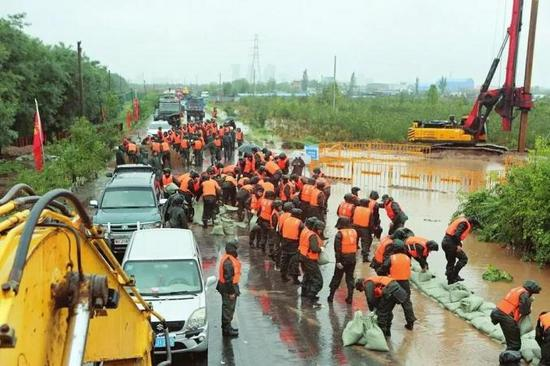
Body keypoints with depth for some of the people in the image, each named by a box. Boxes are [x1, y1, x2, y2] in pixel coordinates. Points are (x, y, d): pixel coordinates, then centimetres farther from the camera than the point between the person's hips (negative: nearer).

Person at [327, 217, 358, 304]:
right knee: (350, 278, 12)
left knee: (337, 277, 8)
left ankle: (331, 296, 15)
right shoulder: (354, 232, 6)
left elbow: (338, 248, -17)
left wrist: (338, 261, -17)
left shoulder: (339, 234, -13)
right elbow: (356, 245, 12)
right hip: (352, 258, 4)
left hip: (343, 258, -4)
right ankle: (350, 297, 10)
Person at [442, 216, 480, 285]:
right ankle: (454, 275, -3)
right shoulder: (464, 223, -9)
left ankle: (450, 280, 23)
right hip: (450, 243, -10)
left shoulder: (462, 222, 20)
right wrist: (458, 246, -21)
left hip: (445, 242, 10)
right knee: (464, 258, -3)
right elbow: (456, 235, -22)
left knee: (451, 261, 18)